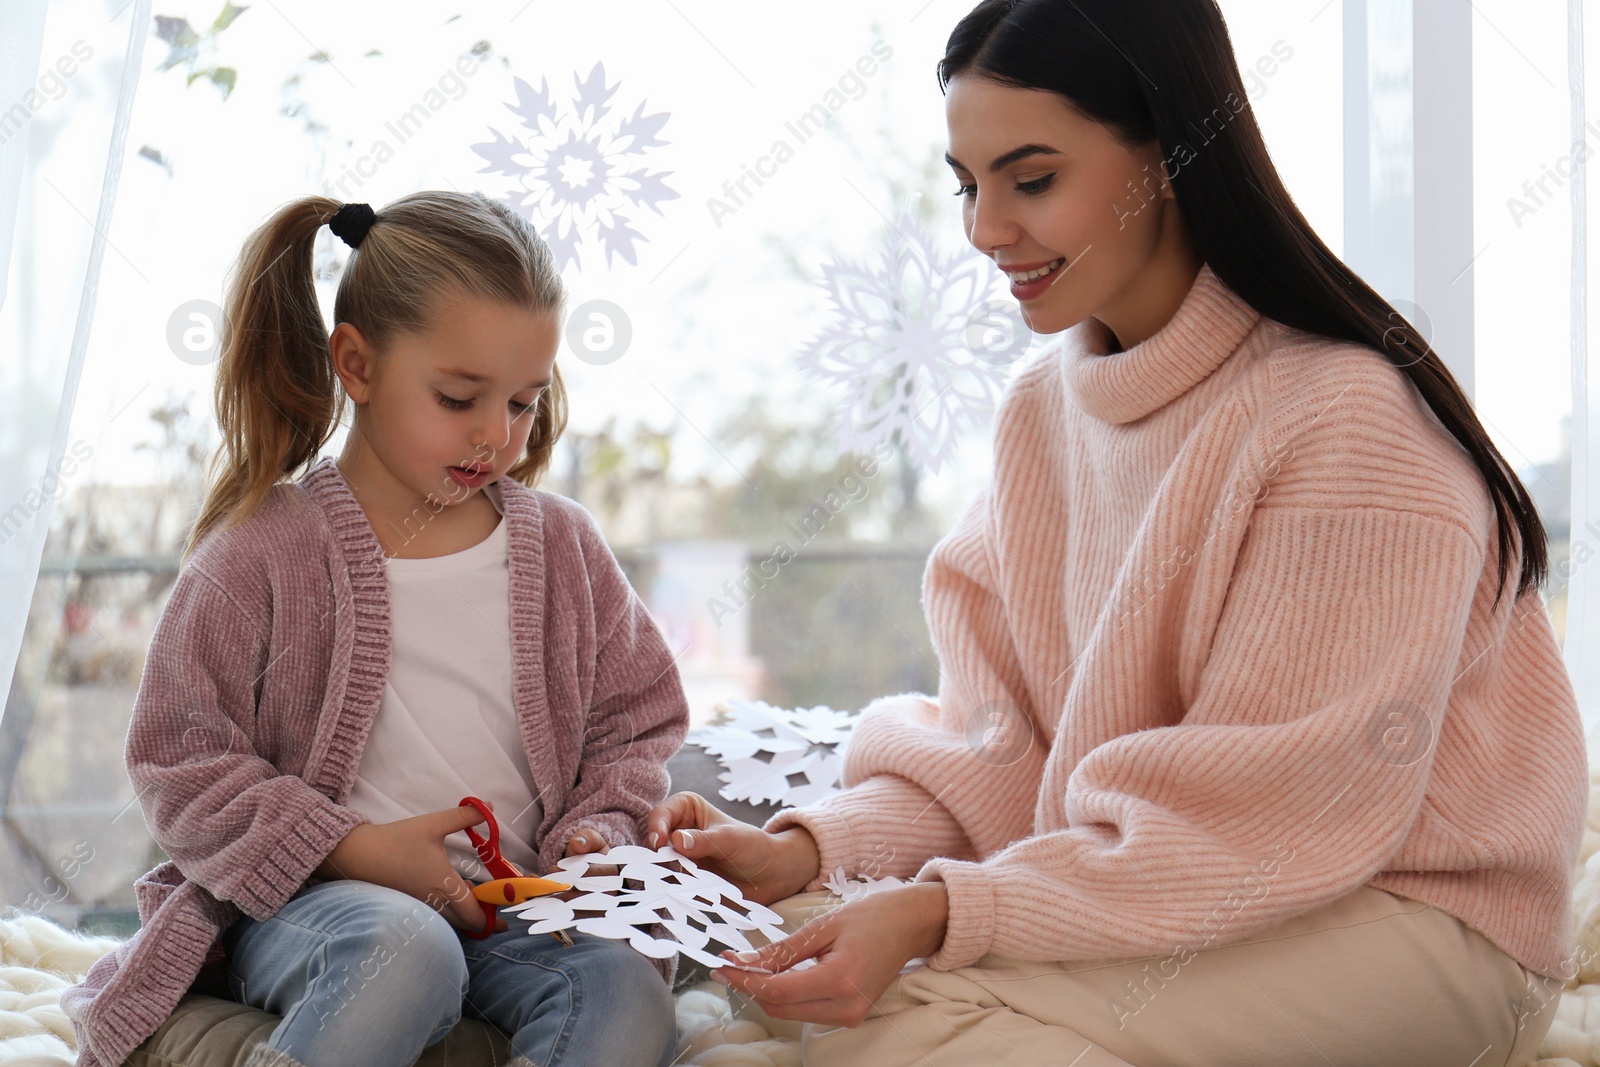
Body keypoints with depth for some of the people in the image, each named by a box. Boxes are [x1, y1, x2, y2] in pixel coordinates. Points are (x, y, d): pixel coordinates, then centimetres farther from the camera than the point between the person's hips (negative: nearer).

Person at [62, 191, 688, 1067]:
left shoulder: (564, 546, 9)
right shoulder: (260, 553, -3)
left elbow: (632, 724, 19)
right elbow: (181, 763, -2)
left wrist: (596, 836, -2)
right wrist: (356, 850, -12)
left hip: (511, 906, 4)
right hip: (306, 902, -3)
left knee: (624, 983, -29)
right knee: (401, 948, -39)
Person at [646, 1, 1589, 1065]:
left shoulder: (1348, 421, -21)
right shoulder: (1043, 407, 5)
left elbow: (1274, 821, -22)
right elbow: (1008, 741, 4)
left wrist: (939, 912, -28)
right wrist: (807, 847, -13)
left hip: (1416, 926, -6)